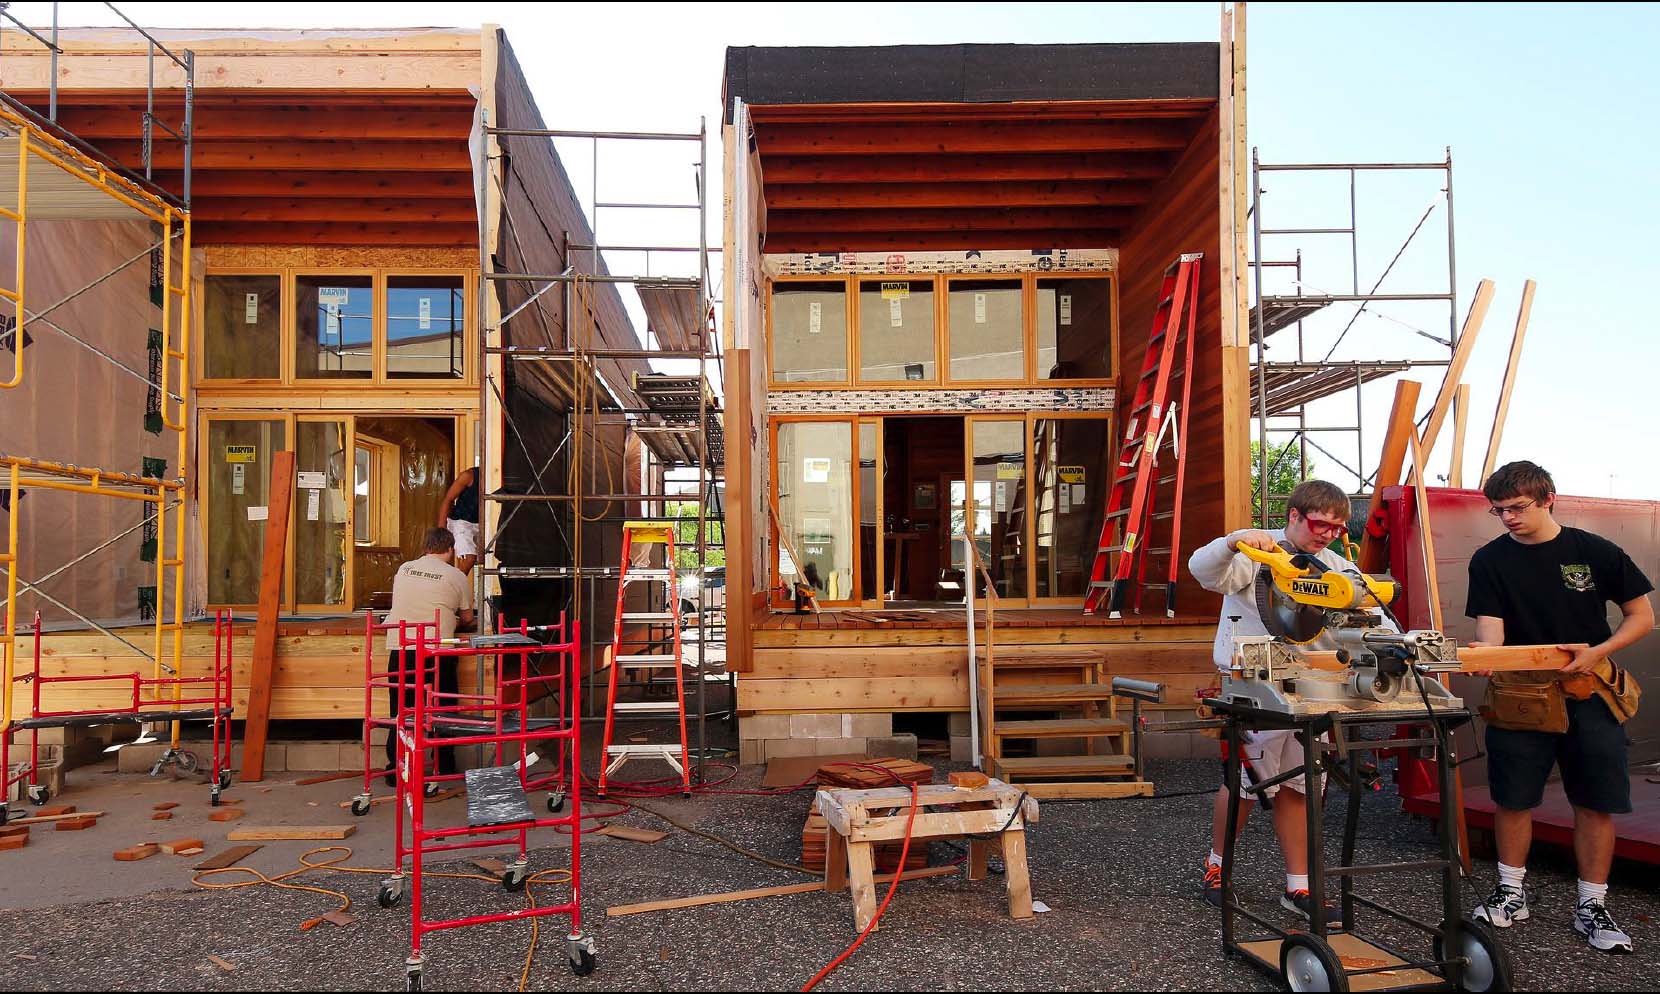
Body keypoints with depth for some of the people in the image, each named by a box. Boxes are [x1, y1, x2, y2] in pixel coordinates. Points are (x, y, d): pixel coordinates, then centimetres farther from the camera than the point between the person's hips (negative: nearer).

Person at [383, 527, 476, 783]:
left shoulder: (404, 569, 11)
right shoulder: (456, 577, 1)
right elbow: (467, 617, 12)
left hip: (399, 648, 3)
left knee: (401, 712, 11)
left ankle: (395, 770, 12)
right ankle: (445, 770, 14)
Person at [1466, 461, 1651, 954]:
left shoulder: (1595, 552, -1)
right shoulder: (1489, 560, -2)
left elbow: (1643, 616, 4)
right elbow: (1490, 629, -8)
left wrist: (1598, 651, -12)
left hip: (1590, 694, 0)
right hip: (1518, 696, 0)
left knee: (1596, 803, 5)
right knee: (1513, 799, 6)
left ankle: (1592, 906, 20)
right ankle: (1511, 893, 23)